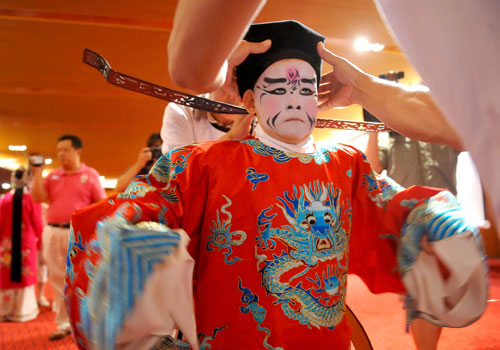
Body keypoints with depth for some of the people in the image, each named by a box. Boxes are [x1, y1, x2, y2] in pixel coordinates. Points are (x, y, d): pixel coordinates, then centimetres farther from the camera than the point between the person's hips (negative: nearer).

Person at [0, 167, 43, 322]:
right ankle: (22, 311, 11)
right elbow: (38, 225, -7)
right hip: (27, 243, -2)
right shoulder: (32, 199, -9)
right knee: (25, 276, 6)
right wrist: (39, 243, 7)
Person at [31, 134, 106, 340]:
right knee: (58, 280, 8)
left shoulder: (90, 175, 1)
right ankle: (63, 323, 18)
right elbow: (38, 198, 3)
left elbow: (101, 205, -1)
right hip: (53, 232, 4)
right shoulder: (53, 176, 12)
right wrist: (37, 173, -4)